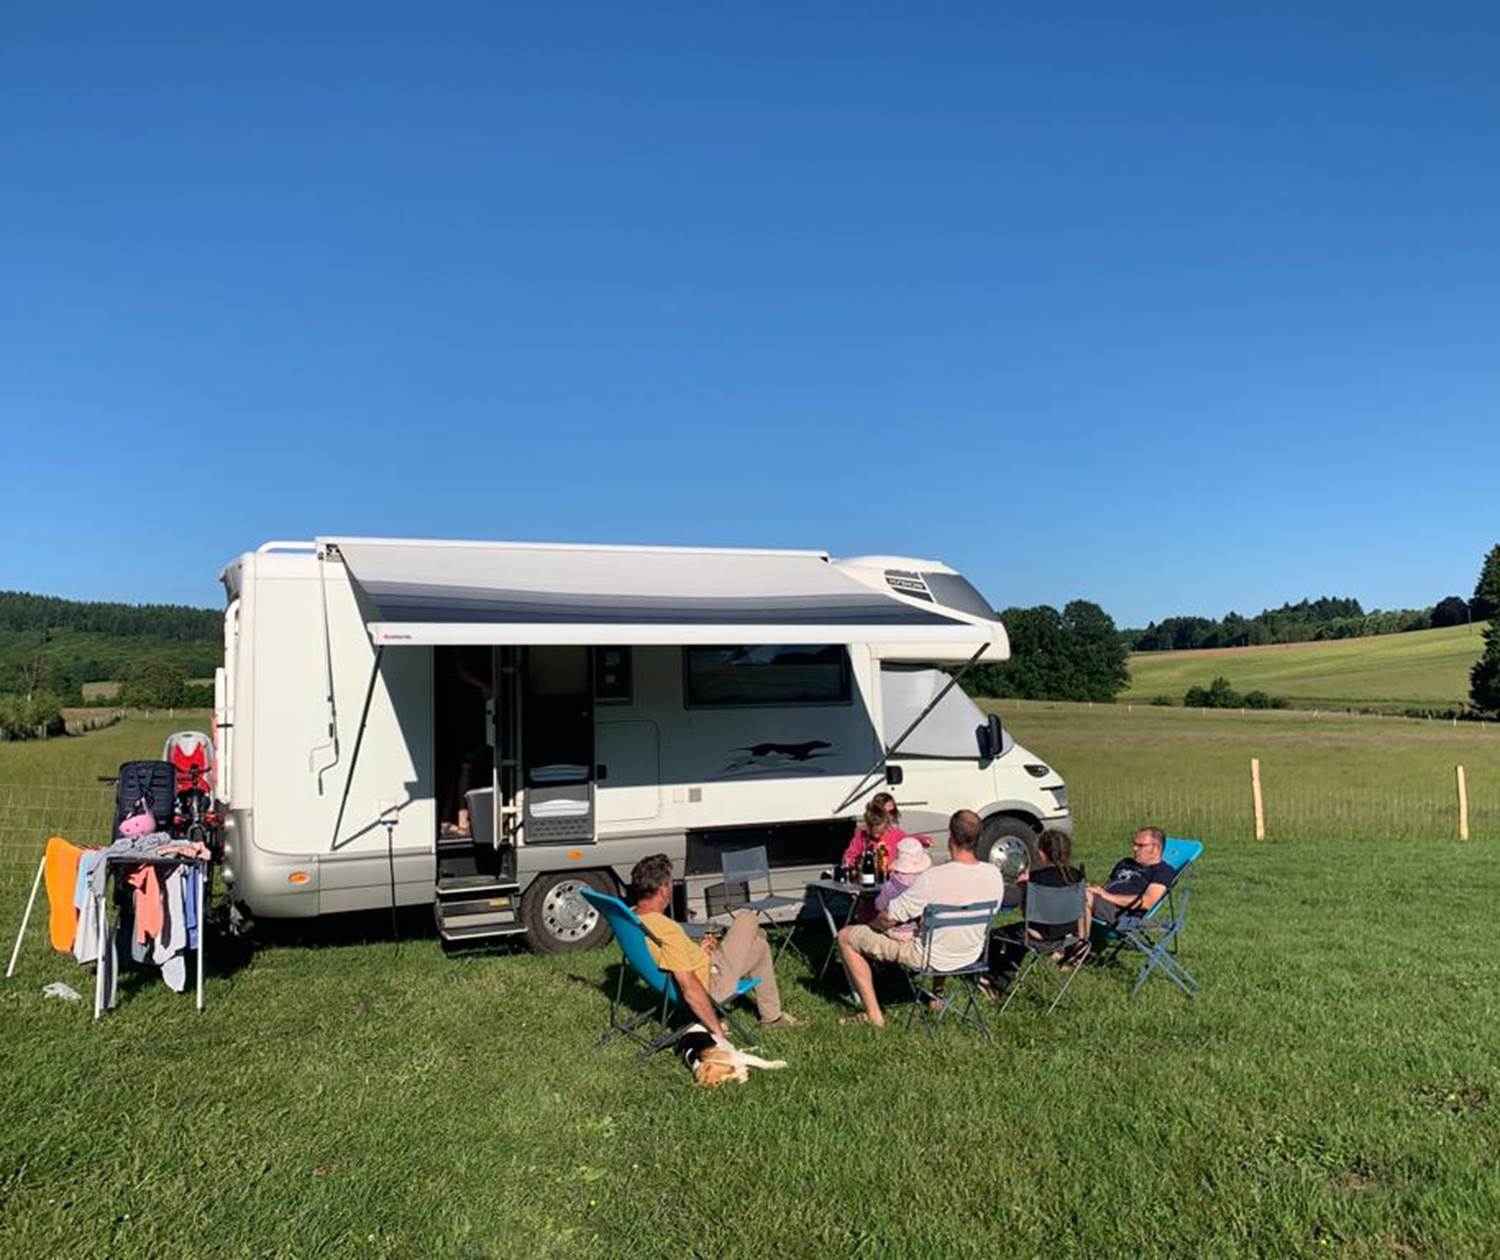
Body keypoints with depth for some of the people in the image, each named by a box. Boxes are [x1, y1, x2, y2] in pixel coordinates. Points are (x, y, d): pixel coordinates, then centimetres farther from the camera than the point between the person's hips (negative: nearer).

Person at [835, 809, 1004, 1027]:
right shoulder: (995, 875, -13)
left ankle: (873, 1013, 8)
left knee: (846, 936, 5)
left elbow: (887, 919, -22)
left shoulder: (933, 878, -30)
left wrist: (873, 924, 3)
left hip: (930, 958, -6)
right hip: (971, 955, 6)